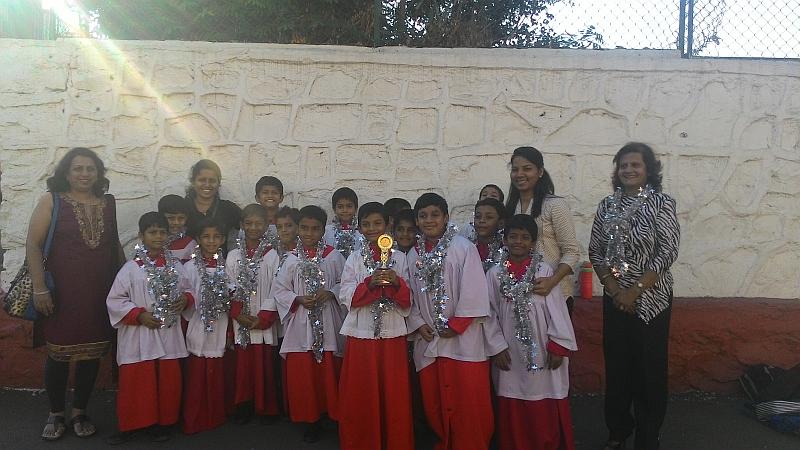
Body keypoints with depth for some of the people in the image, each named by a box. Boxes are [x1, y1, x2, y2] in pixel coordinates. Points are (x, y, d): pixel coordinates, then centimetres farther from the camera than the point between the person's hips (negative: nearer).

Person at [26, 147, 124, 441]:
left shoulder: (108, 202, 8)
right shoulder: (52, 200, -3)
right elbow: (33, 245, -6)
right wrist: (39, 288, -12)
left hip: (99, 293, 3)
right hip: (62, 292, -3)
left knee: (91, 353, 8)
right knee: (59, 352, 6)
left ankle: (80, 414, 24)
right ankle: (55, 415, 25)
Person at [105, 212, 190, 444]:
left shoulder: (175, 265, 4)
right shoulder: (131, 268, -7)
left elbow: (187, 289, 16)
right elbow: (114, 301, -6)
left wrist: (185, 300, -6)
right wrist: (139, 315, -16)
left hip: (168, 334, 3)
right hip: (139, 336, -3)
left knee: (168, 381, 9)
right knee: (135, 382, 4)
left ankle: (162, 423, 26)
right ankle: (129, 425, 21)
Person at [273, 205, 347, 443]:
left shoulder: (334, 256, -1)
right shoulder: (292, 259, 3)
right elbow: (280, 290, 4)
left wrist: (330, 293, -13)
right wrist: (298, 299, -11)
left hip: (328, 325, -1)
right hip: (301, 326, 1)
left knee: (329, 374, 5)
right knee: (302, 375, 6)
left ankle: (334, 415, 22)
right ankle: (311, 420, 22)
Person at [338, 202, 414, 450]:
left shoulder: (399, 258, 5)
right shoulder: (354, 258, 4)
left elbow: (408, 300, 3)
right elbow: (346, 297, -4)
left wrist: (397, 283, -16)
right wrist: (370, 283, -18)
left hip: (392, 333, 0)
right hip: (361, 333, 0)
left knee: (394, 394, 5)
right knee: (360, 395, 5)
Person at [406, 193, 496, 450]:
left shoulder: (462, 247, -8)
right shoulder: (413, 255, 9)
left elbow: (474, 291, -12)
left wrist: (456, 325, -12)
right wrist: (418, 324, -3)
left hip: (462, 339, -5)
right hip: (428, 340, 5)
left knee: (468, 400, -1)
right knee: (434, 402, 13)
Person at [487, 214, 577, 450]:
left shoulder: (544, 271, -4)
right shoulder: (494, 273, 2)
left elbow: (556, 310, -4)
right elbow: (491, 313, 3)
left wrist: (558, 347, -7)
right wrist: (497, 347, -2)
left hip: (541, 351, -1)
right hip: (509, 353, 2)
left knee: (546, 412, 4)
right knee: (512, 412, 10)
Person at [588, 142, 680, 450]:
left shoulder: (662, 203, -6)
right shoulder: (607, 205, 4)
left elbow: (668, 252, -12)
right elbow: (595, 252, 5)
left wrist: (635, 291, -15)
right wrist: (613, 289, -7)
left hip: (651, 298, -3)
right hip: (614, 298, 3)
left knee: (649, 367, 5)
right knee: (616, 365, 10)